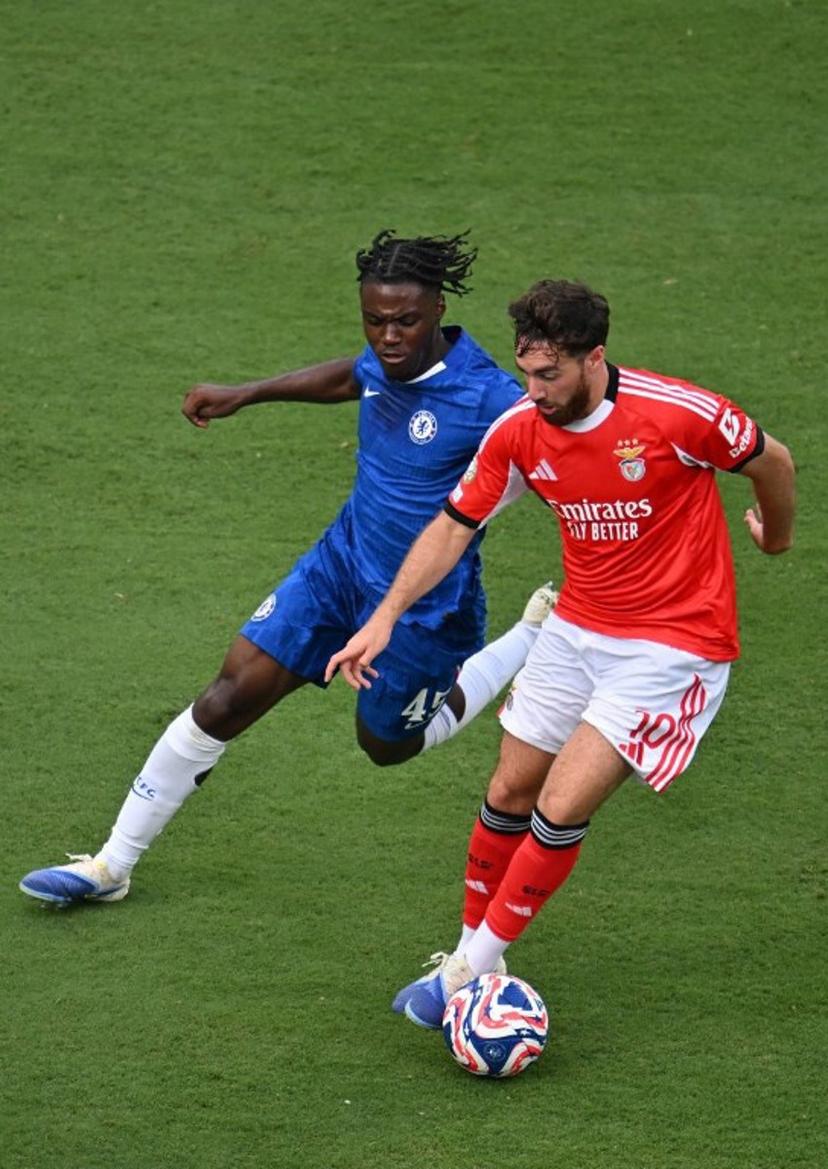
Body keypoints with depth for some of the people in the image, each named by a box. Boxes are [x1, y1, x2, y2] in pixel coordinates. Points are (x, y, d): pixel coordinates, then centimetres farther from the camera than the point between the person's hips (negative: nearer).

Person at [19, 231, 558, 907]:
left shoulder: (484, 396, -28)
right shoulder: (384, 361, -6)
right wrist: (245, 395, 24)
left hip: (421, 608, -6)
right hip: (341, 564, 6)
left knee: (388, 745, 19)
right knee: (230, 698, -1)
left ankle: (537, 639, 36)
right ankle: (112, 866, 9)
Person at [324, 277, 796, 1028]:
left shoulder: (676, 414, -22)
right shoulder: (519, 431, -8)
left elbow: (771, 461, -3)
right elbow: (454, 527, 2)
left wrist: (777, 535, 17)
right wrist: (387, 616, -10)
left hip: (672, 644, -5)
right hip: (578, 628, 6)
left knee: (560, 812, -11)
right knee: (510, 794, 10)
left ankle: (473, 968, 3)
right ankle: (470, 953, 29)